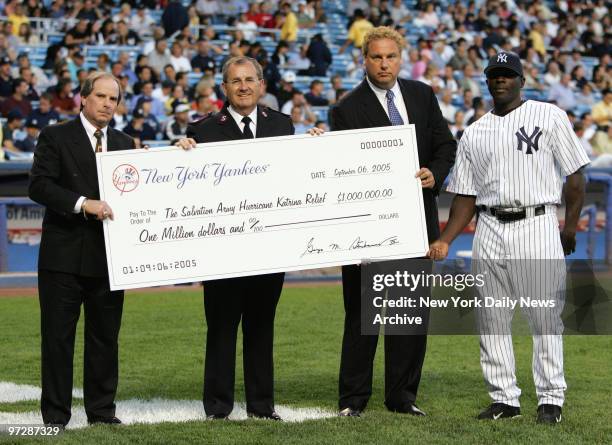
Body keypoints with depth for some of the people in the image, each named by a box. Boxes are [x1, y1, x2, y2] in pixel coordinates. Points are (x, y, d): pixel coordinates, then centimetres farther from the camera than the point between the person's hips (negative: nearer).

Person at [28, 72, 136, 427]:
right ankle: (56, 416, 6)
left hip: (108, 256, 4)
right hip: (64, 255, -4)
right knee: (58, 336, 1)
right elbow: (39, 186, -12)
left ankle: (102, 411, 18)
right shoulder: (55, 137, -1)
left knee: (106, 336, 9)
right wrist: (83, 204, -22)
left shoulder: (125, 144, 14)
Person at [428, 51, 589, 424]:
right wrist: (445, 241, 5)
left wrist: (571, 226, -5)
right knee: (492, 319, 4)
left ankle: (551, 399, 1)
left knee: (545, 316, -5)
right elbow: (466, 194, 14)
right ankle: (505, 399, 12)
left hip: (537, 223, -4)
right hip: (490, 229, 4)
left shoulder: (549, 117, 3)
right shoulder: (474, 133, 14)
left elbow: (575, 174, 1)